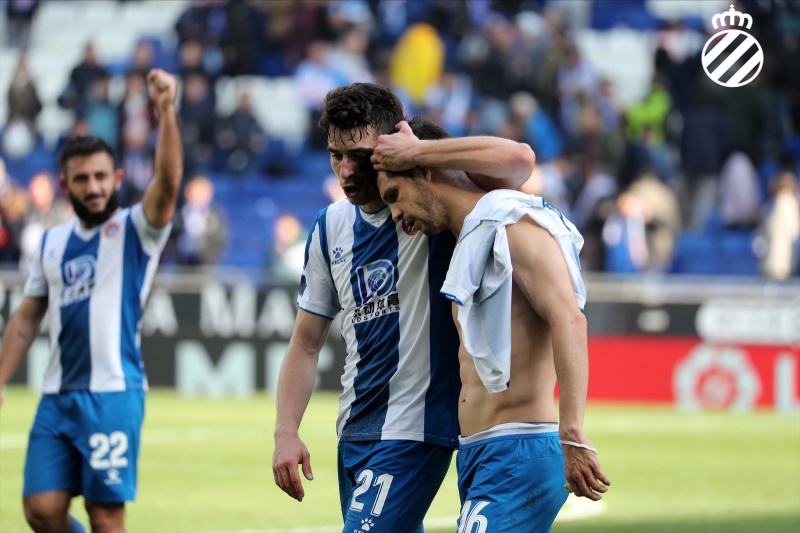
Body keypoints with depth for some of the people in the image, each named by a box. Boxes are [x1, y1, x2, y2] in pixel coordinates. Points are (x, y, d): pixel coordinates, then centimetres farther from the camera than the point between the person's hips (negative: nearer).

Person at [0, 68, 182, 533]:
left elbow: (168, 181, -19)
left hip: (112, 393, -5)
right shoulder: (52, 243, 16)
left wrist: (167, 112, -32)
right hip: (57, 395, 5)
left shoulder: (135, 230, 0)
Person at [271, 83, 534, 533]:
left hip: (414, 432, -7)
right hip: (355, 434, 7)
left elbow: (519, 160, -28)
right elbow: (306, 344, 15)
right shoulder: (332, 227, 10)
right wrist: (286, 431, 3)